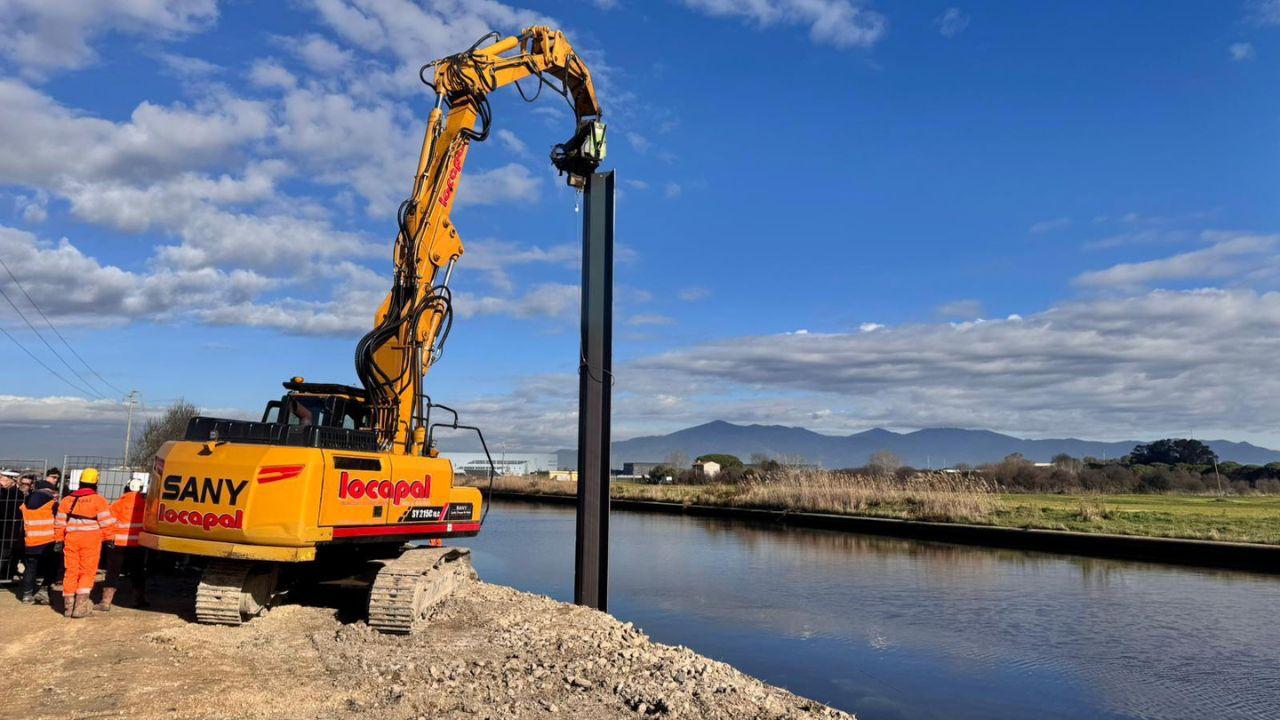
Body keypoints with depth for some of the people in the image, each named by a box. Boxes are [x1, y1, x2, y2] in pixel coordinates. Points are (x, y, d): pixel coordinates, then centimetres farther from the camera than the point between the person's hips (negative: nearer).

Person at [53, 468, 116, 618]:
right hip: (91, 540, -4)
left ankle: (68, 605, 16)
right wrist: (109, 539, 2)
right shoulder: (99, 500, -5)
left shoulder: (67, 500, 11)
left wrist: (59, 539, 20)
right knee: (87, 572, 1)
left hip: (71, 539, 4)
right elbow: (106, 522, -7)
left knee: (70, 571, 11)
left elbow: (60, 523, 14)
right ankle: (80, 606, -5)